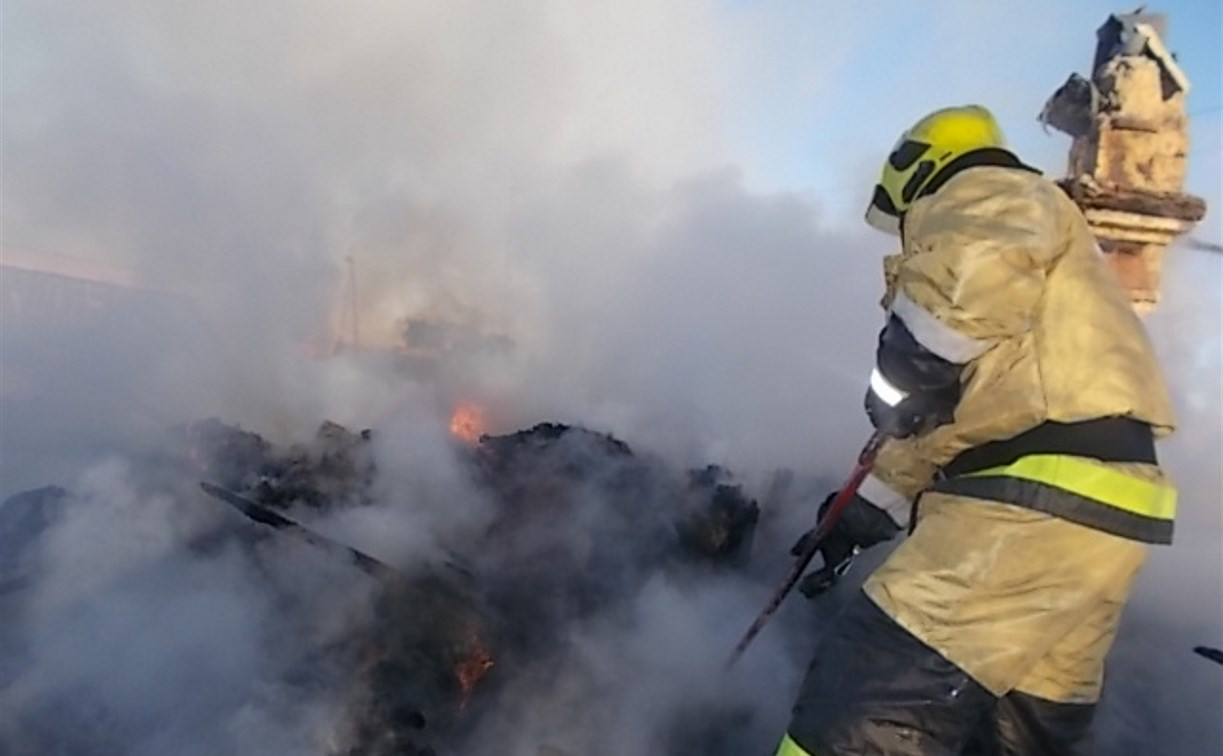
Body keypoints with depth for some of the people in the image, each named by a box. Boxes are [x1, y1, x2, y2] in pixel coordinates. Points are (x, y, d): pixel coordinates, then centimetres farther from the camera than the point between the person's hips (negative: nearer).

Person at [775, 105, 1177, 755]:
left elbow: (984, 257, -24)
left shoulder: (982, 194, 4)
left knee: (870, 704, -10)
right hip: (1092, 507, 11)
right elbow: (953, 421, 29)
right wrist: (865, 513, 27)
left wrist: (911, 361, -19)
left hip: (1041, 501, -11)